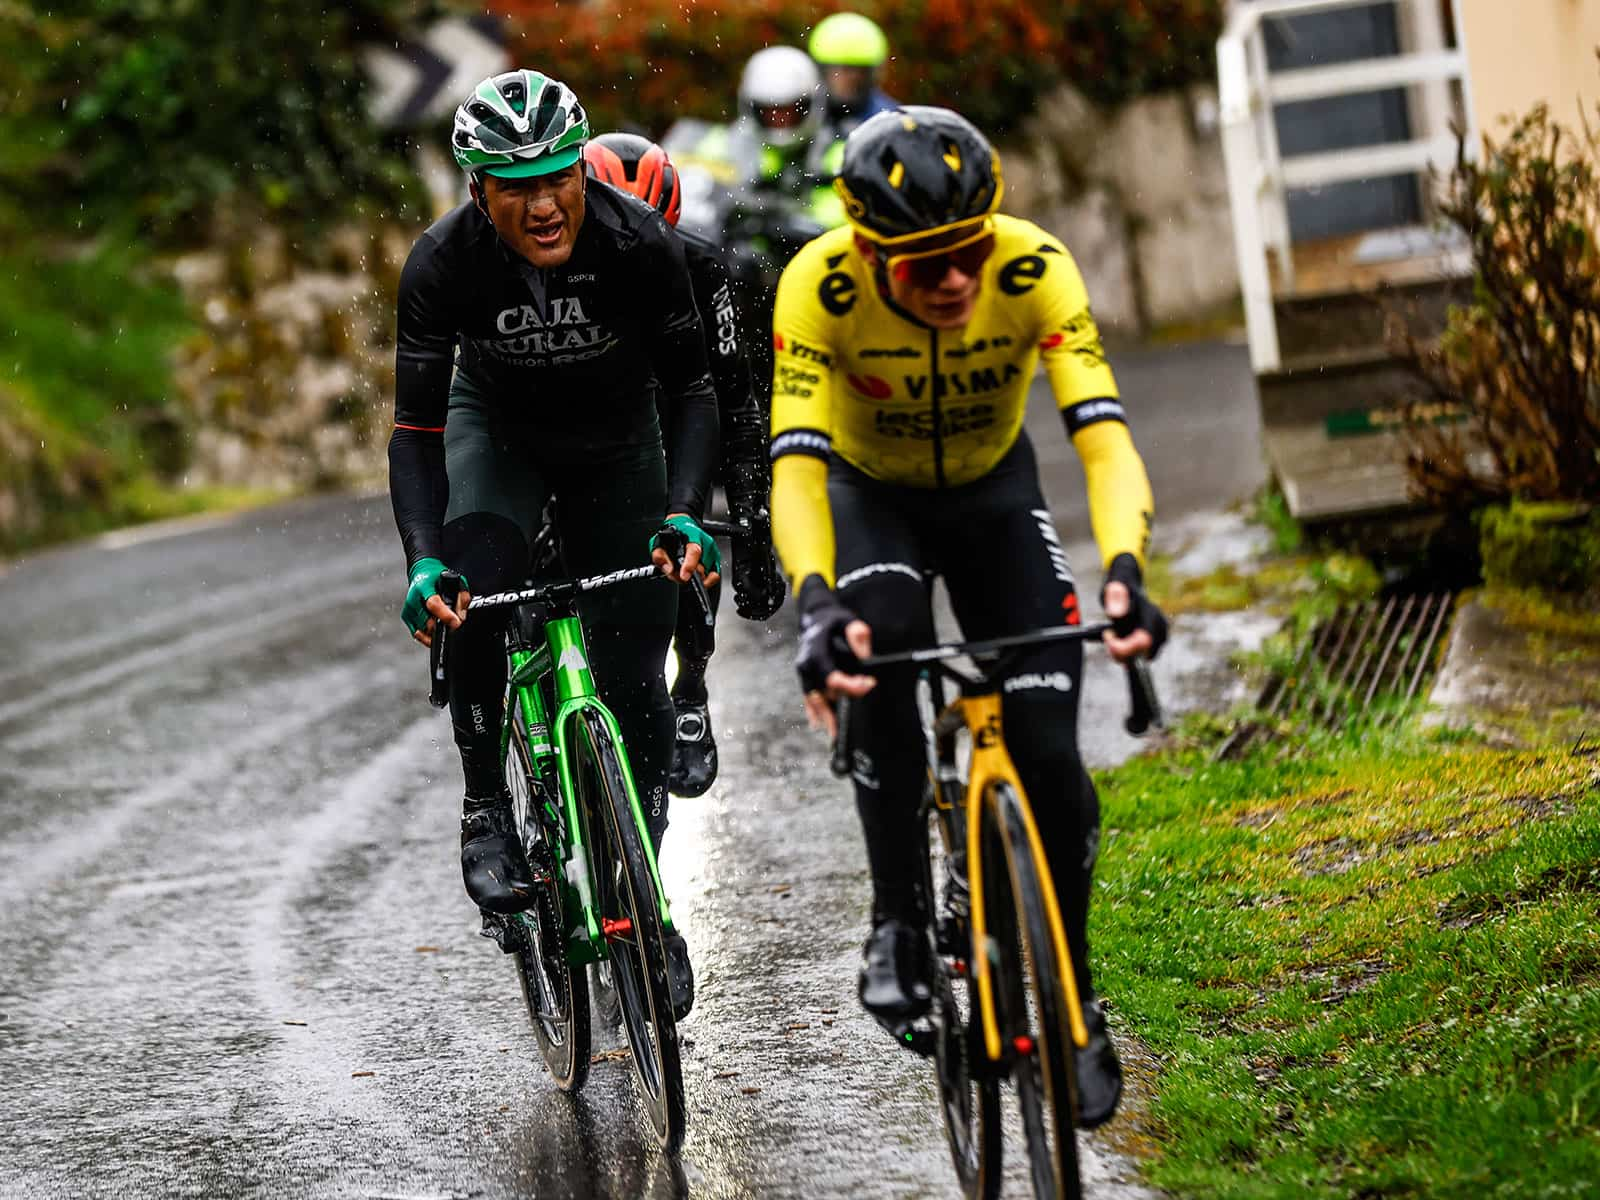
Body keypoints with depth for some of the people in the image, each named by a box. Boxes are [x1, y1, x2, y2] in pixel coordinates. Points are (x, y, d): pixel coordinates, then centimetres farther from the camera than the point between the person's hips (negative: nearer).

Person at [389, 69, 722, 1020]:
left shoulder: (640, 244, -30)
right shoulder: (444, 263, -29)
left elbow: (692, 388, -21)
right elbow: (416, 427, -26)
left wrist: (686, 513, -37)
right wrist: (422, 561, -40)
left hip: (616, 440, 0)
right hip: (497, 427, 0)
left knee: (633, 673, -4)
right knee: (473, 589, -30)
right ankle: (487, 810, -13)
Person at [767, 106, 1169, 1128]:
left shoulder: (1035, 269, -32)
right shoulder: (821, 285, -33)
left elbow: (1105, 439, -39)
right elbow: (796, 466, -40)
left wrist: (1125, 571, -57)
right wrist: (817, 602, -58)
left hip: (995, 489, 1)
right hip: (868, 494, -1)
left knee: (1048, 750, -14)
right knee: (879, 640, -34)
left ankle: (1073, 996, 7)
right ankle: (900, 917, -17)